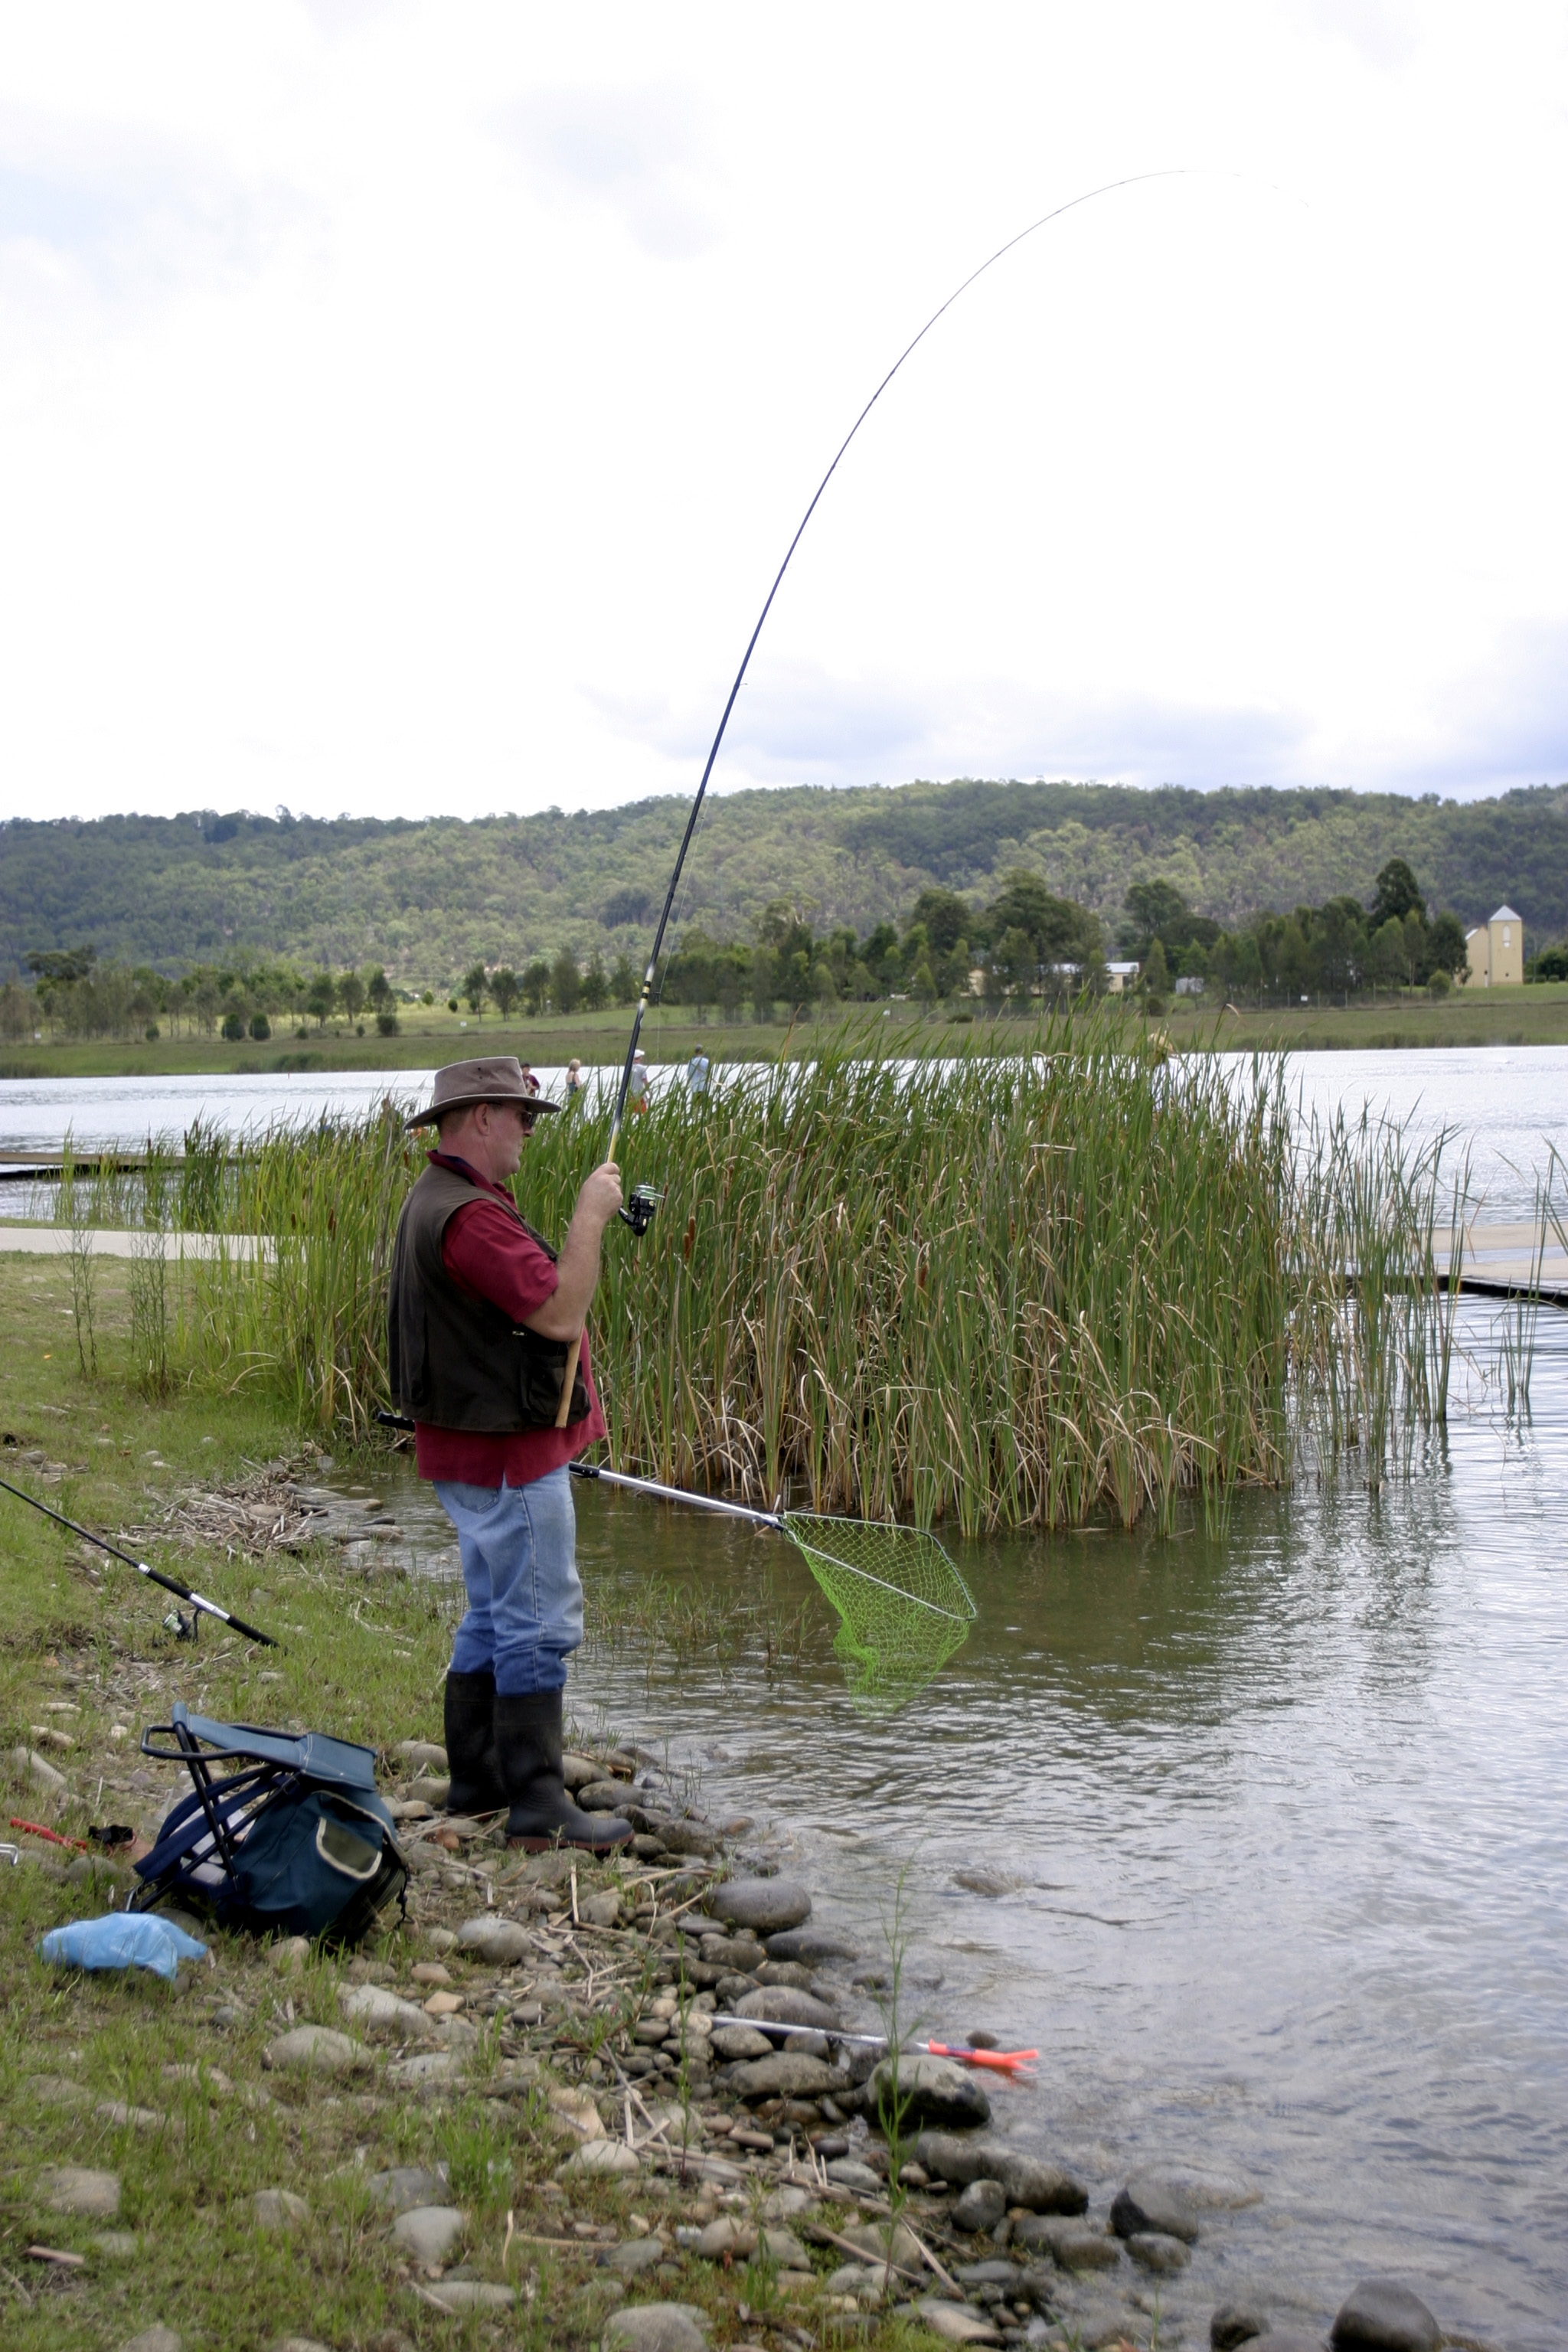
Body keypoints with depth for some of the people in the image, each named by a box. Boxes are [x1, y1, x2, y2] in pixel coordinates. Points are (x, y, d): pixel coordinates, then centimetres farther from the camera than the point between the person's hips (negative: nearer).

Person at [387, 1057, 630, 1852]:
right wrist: (589, 1216, -18)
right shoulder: (468, 1215, -23)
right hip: (506, 1456, -11)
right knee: (539, 1623, -7)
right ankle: (538, 1808, -4)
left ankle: (478, 1780, 26)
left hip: (472, 1448, 11)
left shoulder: (438, 1200, 14)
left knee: (494, 1616, 18)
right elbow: (559, 1313, -26)